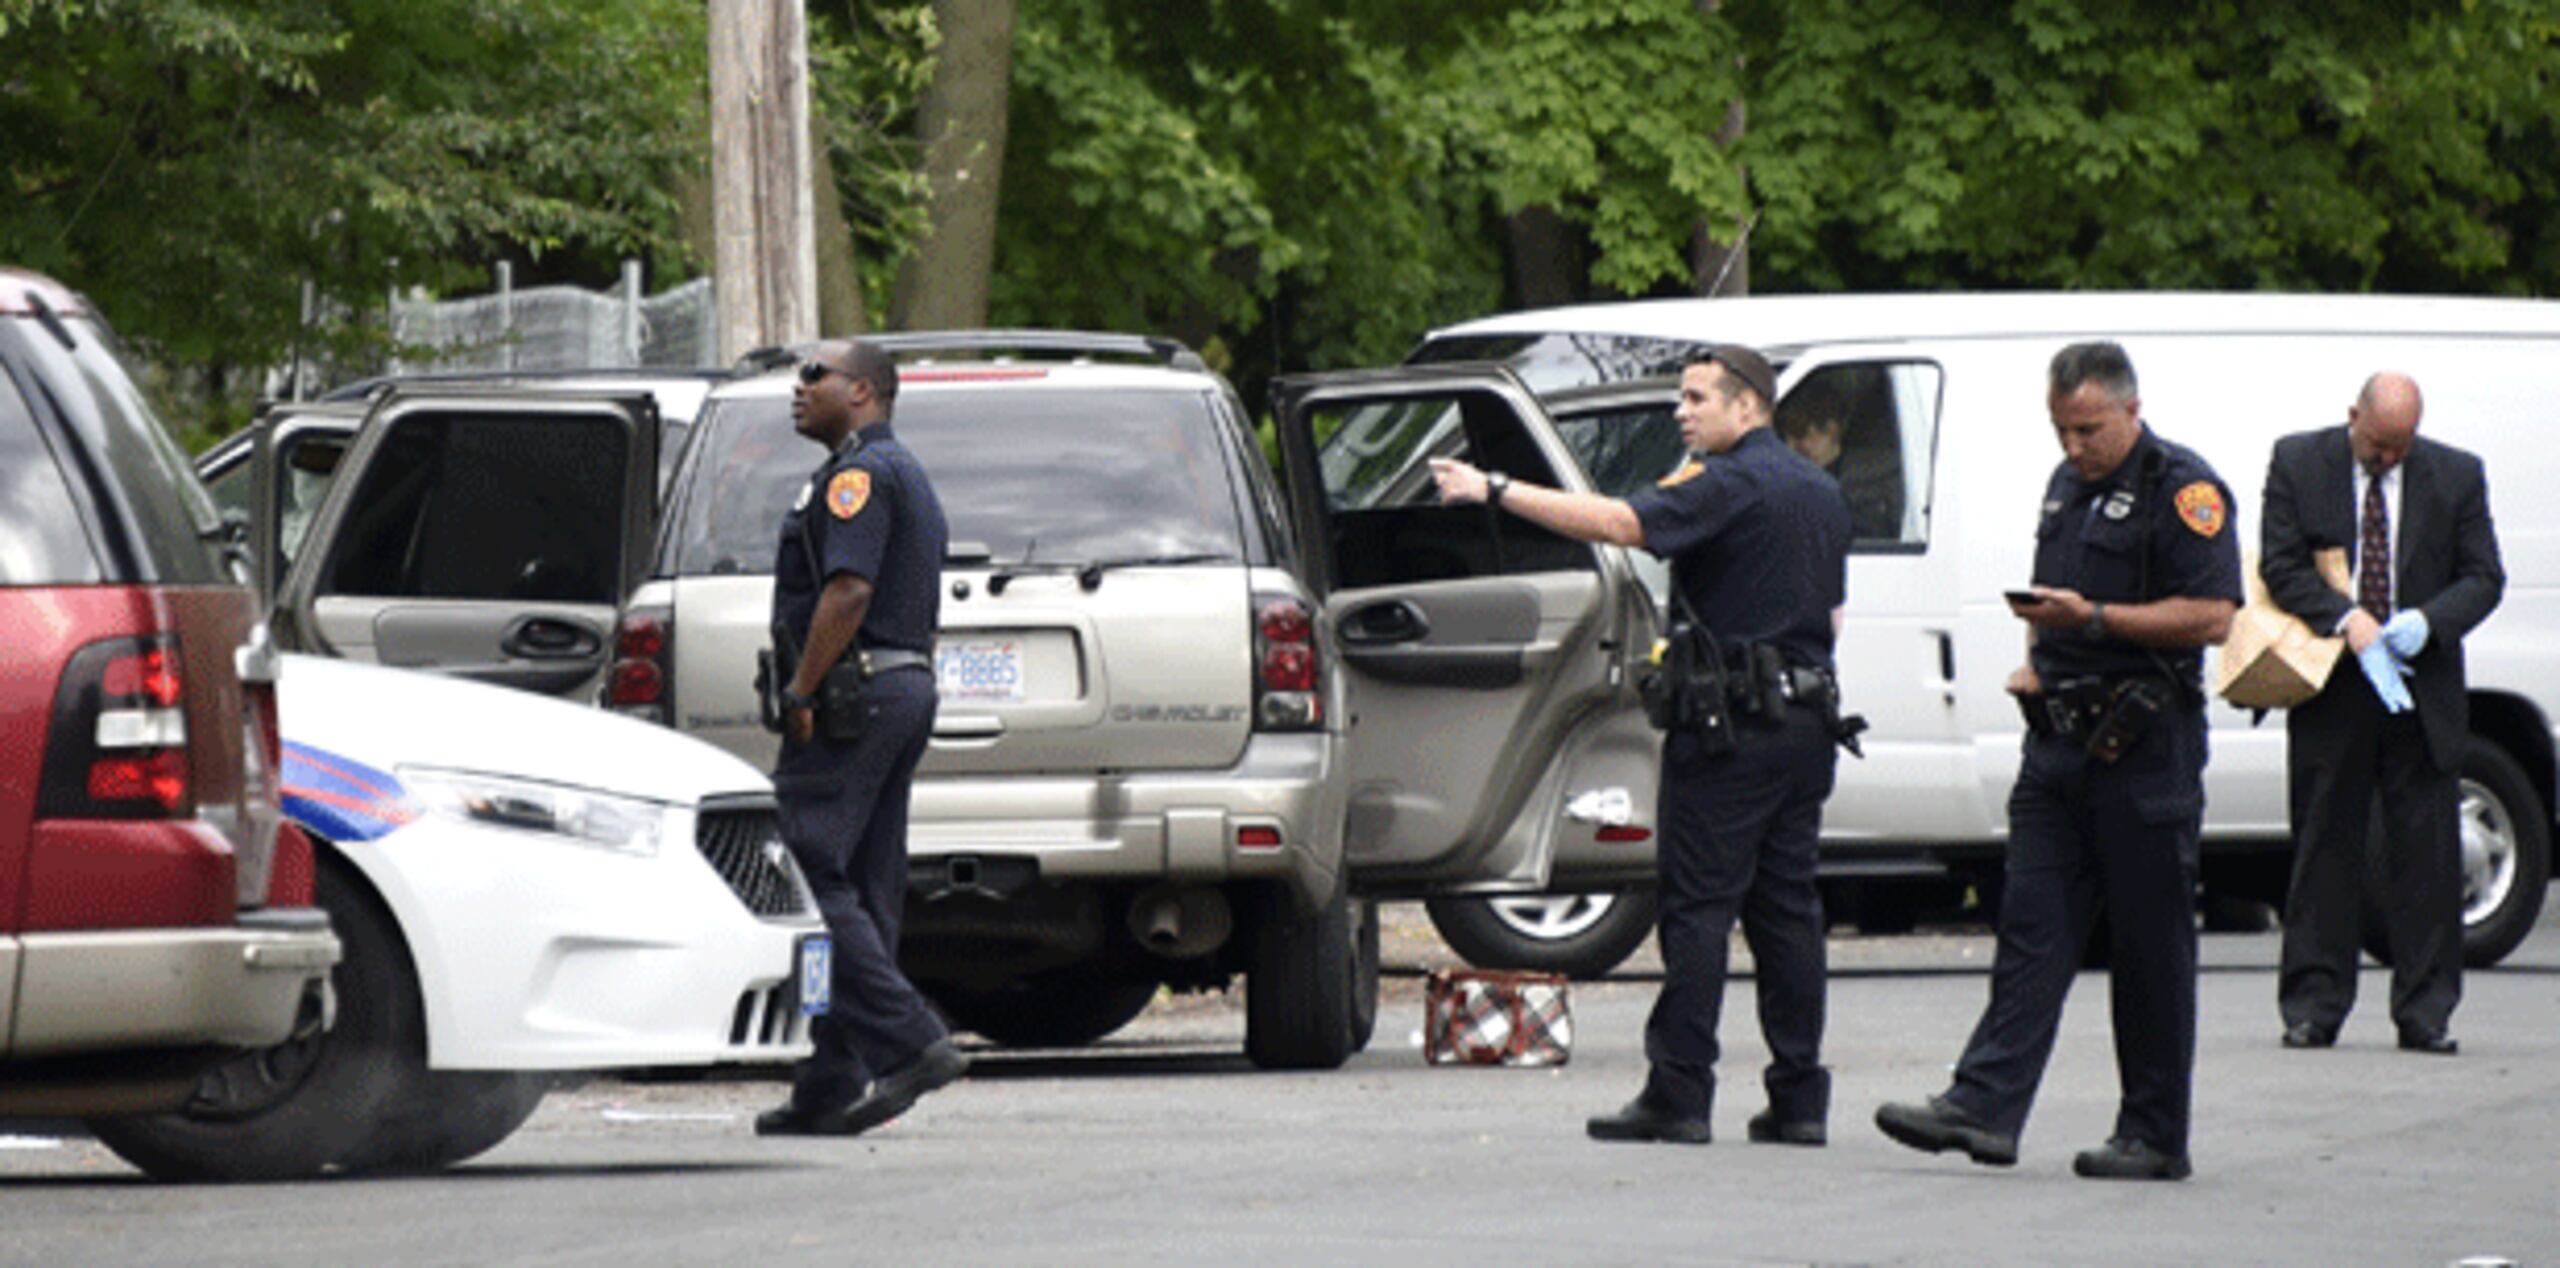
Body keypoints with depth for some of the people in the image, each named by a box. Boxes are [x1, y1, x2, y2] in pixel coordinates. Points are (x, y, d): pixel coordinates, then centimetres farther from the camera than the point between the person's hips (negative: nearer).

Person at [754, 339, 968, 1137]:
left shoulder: (860, 473, -10)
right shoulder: (907, 477, 24)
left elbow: (848, 592, -21)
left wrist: (801, 693, -19)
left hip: (852, 692, -11)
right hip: (908, 689, 11)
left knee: (810, 873, -13)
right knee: (865, 891, 7)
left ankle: (910, 1042, -21)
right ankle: (833, 1087, 6)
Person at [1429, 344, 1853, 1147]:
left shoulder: (1728, 485, -12)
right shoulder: (1820, 493, 16)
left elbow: (1619, 523, -25)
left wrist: (1494, 491, -26)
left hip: (1730, 722, -8)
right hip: (1808, 716, 8)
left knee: (1697, 906, -6)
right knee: (1787, 907, 9)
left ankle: (1678, 1094, -8)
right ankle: (1799, 1098, 7)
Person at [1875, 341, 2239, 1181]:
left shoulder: (2183, 489, -9)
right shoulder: (2068, 484, 17)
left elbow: (2213, 615, -17)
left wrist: (2093, 618, -21)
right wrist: (2037, 660, 11)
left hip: (2143, 749, -8)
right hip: (2061, 736, 8)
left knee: (2149, 946, -1)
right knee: (2032, 929, 0)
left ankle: (2155, 1135, 5)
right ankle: (1984, 1106, -5)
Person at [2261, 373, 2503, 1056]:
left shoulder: (2456, 476, 3)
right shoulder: (2297, 463, 1)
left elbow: (2483, 577, 5)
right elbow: (2281, 565, -3)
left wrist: (2427, 622, -15)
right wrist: (2348, 620, -18)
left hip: (2422, 690, 1)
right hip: (2329, 687, -1)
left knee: (2426, 851, 0)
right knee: (2325, 846, 3)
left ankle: (2425, 1012, 4)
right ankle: (2313, 1006, 8)